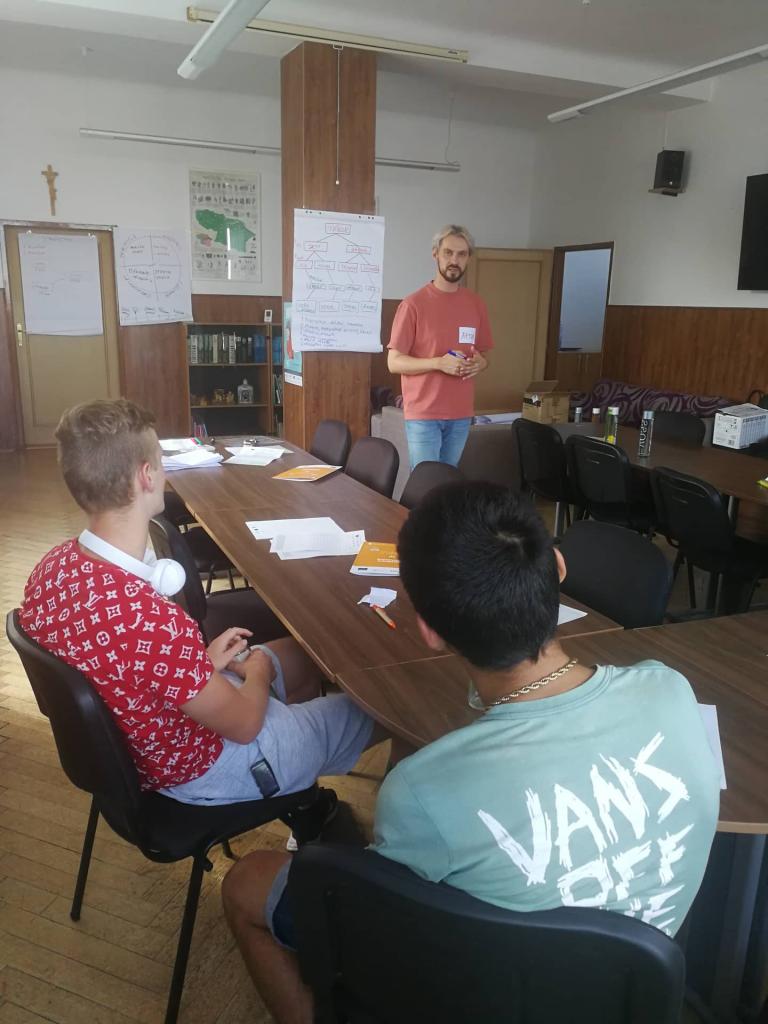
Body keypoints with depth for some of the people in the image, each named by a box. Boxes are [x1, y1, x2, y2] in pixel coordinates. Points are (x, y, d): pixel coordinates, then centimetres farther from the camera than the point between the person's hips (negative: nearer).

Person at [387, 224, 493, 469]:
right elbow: (394, 362, -9)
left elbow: (483, 354, 17)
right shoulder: (413, 304, -8)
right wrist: (439, 363, -21)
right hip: (423, 414, -5)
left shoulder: (476, 304, 8)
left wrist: (480, 363, -7)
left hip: (461, 414, 5)